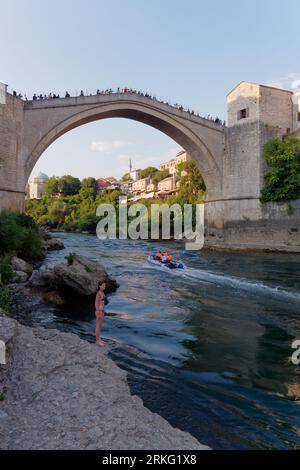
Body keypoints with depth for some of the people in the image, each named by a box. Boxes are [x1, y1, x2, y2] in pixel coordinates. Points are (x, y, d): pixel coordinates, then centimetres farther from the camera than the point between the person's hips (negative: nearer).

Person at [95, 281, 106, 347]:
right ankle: (97, 341, 11)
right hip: (99, 311, -10)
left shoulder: (102, 292, 10)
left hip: (101, 311, 10)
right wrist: (98, 313, -20)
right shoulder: (98, 293, -19)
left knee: (100, 326, 16)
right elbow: (96, 303, -19)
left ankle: (99, 339, 27)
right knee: (98, 326, 0)